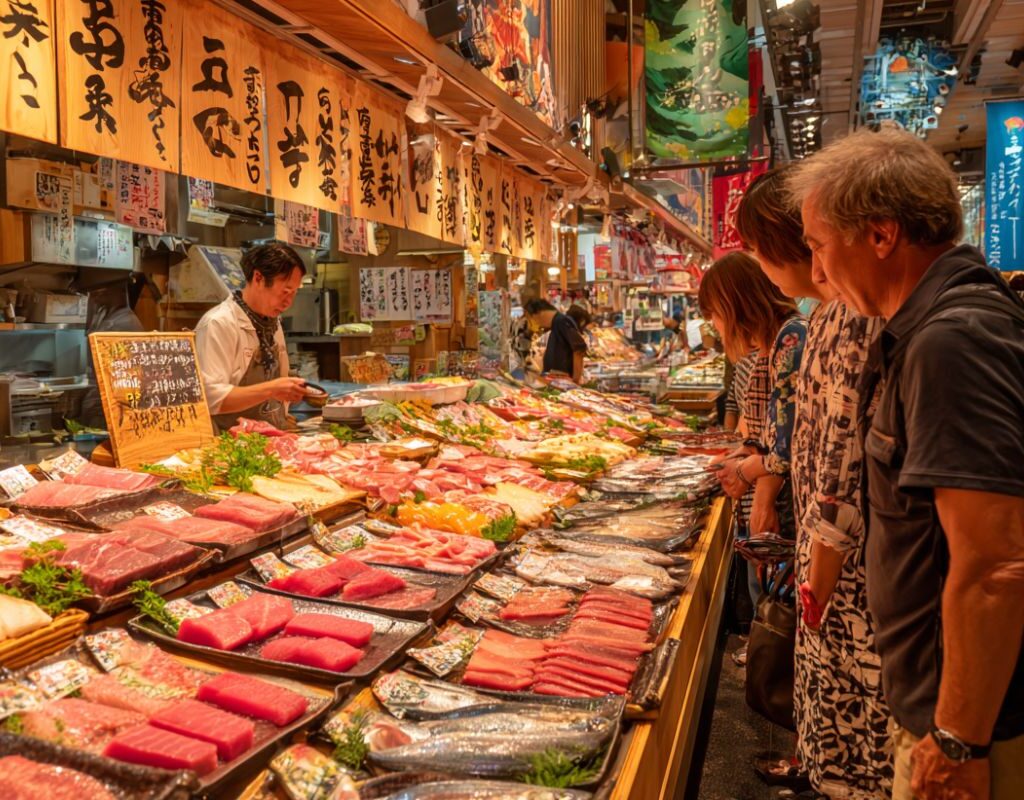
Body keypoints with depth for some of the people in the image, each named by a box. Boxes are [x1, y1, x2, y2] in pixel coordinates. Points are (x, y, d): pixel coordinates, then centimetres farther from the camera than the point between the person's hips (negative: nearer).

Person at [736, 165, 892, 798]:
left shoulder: (847, 319, -21)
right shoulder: (837, 311, 10)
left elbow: (846, 467, -22)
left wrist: (816, 587, -15)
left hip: (848, 566, -9)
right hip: (845, 558, 9)